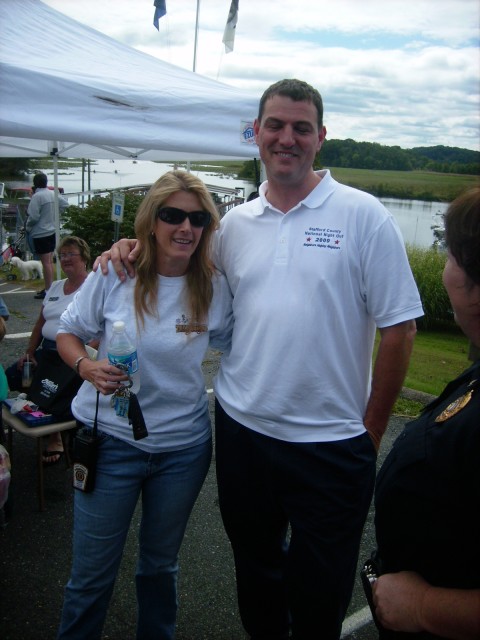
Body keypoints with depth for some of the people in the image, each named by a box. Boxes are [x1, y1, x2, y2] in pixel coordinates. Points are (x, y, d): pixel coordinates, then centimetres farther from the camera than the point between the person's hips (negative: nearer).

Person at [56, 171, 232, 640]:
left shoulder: (214, 288, -6)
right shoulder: (113, 275, -10)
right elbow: (68, 332, 1)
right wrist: (87, 367, -19)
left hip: (184, 446, 2)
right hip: (111, 439, -1)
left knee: (160, 565, 22)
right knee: (91, 574, 10)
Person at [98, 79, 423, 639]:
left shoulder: (362, 215, -7)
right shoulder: (234, 223, 5)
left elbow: (398, 327, -7)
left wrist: (371, 431, -6)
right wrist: (134, 250, 2)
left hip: (330, 442, -3)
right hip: (241, 430, 4)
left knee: (319, 593, 14)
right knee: (255, 572, 24)